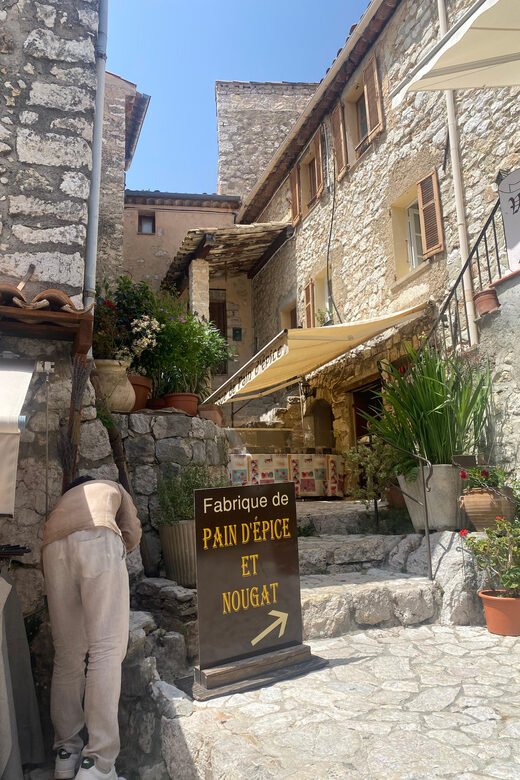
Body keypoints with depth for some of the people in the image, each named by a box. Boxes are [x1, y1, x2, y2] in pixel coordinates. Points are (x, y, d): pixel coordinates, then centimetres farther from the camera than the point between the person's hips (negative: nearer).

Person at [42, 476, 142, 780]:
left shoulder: (64, 500, 43)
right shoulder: (113, 487, 36)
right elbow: (132, 534, 22)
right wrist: (116, 554, 39)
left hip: (53, 549, 4)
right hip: (97, 539, -4)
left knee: (68, 654, 12)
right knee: (107, 648, -5)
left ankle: (66, 754, 17)